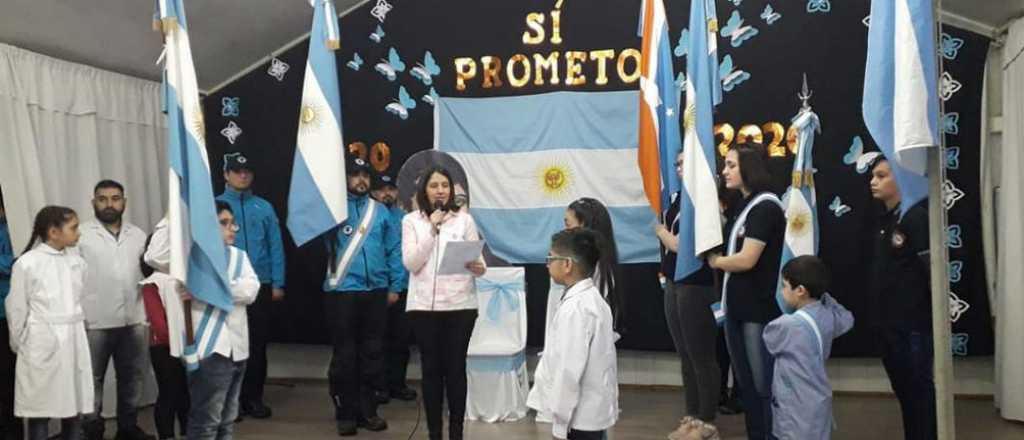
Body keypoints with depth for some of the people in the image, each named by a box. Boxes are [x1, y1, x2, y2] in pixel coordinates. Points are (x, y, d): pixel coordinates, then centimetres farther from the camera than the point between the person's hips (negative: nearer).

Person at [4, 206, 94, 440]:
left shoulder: (77, 262, 5)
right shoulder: (27, 263, -8)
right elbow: (16, 309, -1)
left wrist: (75, 330, 13)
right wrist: (20, 345, 6)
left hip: (74, 343, 4)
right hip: (43, 345, -4)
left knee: (74, 410, 9)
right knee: (40, 413, 3)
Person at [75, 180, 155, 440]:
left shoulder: (138, 235, 10)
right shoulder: (81, 234, -4)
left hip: (133, 321, 4)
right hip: (94, 322, -4)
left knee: (132, 377, 14)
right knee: (92, 380, 5)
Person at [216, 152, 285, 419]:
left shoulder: (264, 207, 5)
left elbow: (275, 247, 4)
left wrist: (277, 284, -1)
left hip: (260, 286, 2)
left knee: (257, 344, 7)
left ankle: (254, 397, 19)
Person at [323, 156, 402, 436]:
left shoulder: (381, 211, 9)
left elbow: (394, 250, 9)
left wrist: (395, 286, 3)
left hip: (376, 292, 3)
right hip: (341, 291, -3)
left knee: (372, 352, 9)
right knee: (344, 354, 4)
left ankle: (368, 410, 21)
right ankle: (346, 413, 15)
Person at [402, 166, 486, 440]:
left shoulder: (464, 220, 5)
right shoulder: (411, 220, 3)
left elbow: (479, 261, 3)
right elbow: (411, 263, -7)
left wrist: (479, 268, -21)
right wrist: (432, 227, -10)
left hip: (460, 304, 0)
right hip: (423, 305, 0)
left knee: (456, 369, 4)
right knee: (431, 369, 6)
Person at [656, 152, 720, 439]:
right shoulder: (677, 196, 10)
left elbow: (682, 245, -17)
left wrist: (662, 232, -1)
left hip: (696, 286, -8)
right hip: (674, 283, 8)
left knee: (701, 357, 2)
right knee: (685, 355, 15)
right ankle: (692, 416, 26)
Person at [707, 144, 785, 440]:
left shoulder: (766, 206, -13)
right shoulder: (742, 206, 14)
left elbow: (746, 260, -18)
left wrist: (715, 261, -3)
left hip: (759, 311, -9)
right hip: (736, 308, 9)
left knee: (764, 386, 1)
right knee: (746, 384, 16)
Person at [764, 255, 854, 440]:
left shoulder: (788, 325, -23)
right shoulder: (828, 316, 0)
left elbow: (766, 338, -1)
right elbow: (847, 319, 24)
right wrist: (823, 295, 19)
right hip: (816, 405, 8)